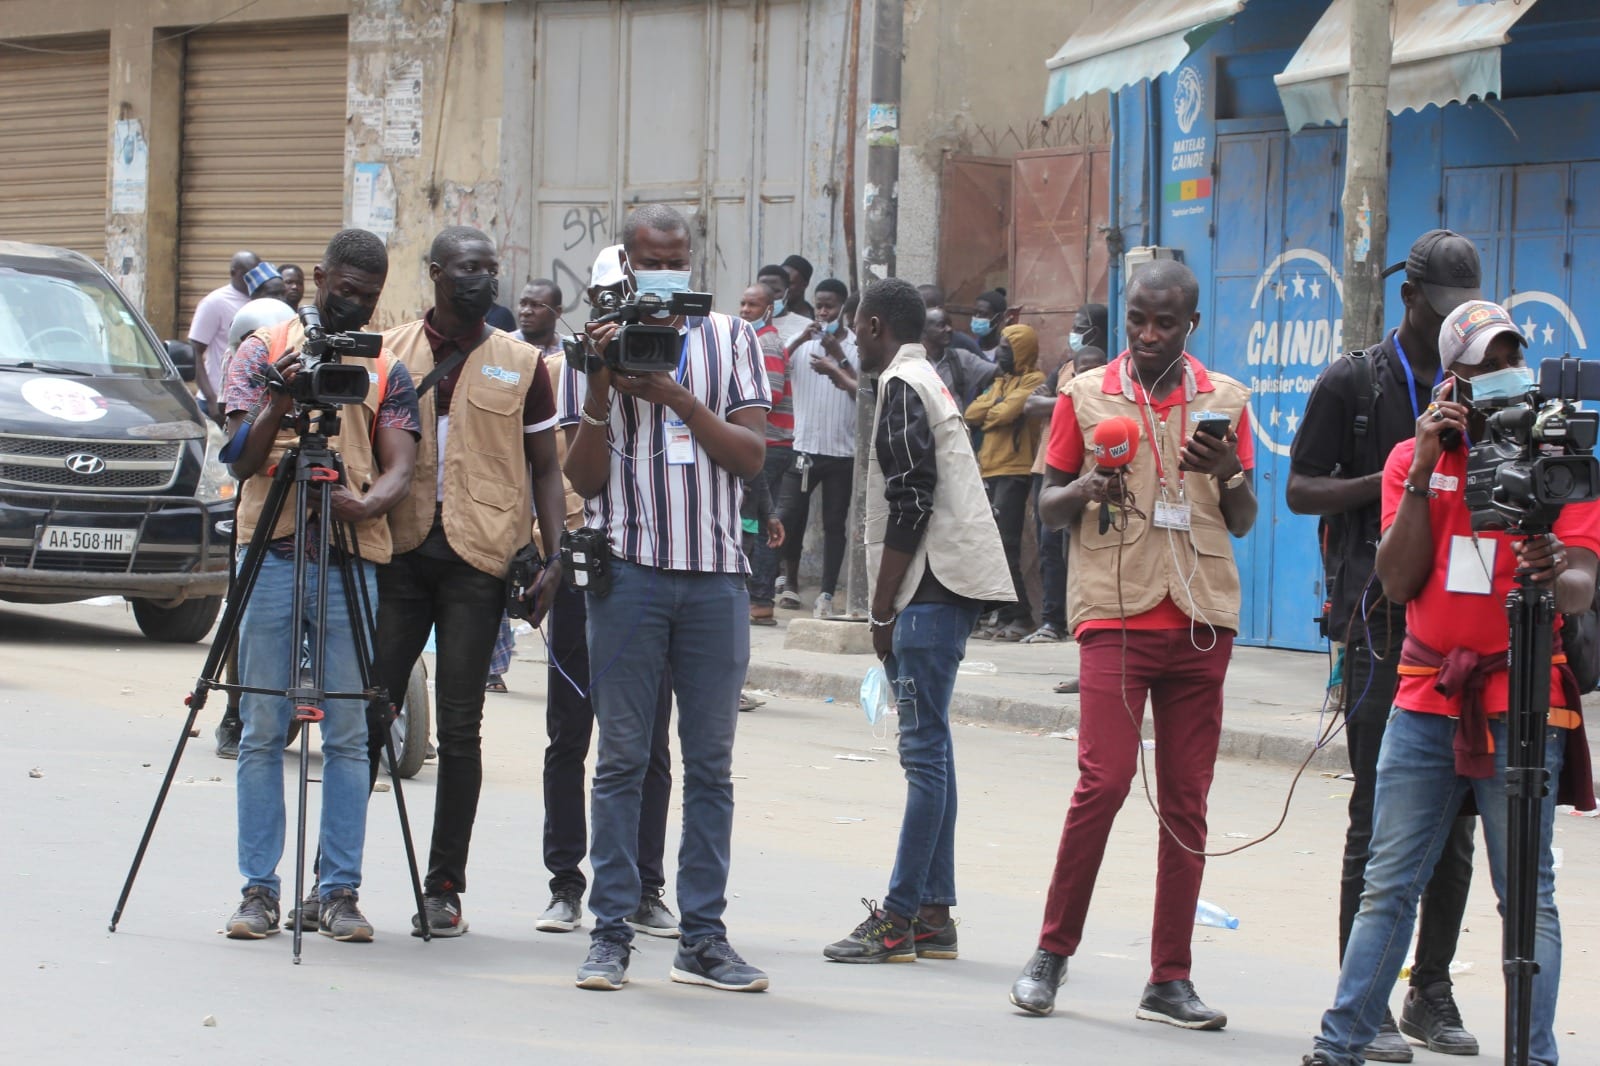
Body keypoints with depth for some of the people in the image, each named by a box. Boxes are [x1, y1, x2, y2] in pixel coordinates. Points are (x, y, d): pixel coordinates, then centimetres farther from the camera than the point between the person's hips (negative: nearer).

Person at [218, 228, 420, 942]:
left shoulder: (388, 372, 12)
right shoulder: (263, 352, 9)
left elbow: (399, 470, 2)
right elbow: (243, 461, 1)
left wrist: (363, 505, -20)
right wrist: (280, 402, -18)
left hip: (352, 559, 1)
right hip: (270, 554, -1)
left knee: (349, 735, 0)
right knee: (262, 731, 0)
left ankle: (339, 891, 4)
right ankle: (258, 890, 4)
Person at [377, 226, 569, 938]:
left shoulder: (521, 365, 9)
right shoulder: (389, 353, 10)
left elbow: (546, 468, 11)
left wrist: (553, 556, 0)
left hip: (478, 559, -1)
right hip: (397, 550, 1)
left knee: (459, 727, -1)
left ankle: (444, 888, 5)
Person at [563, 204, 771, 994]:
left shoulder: (731, 338, 11)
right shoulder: (604, 343, 7)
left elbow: (753, 454, 2)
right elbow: (585, 478, 2)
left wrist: (677, 397, -10)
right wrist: (600, 387, -12)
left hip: (715, 572, 2)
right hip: (630, 566, -2)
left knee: (711, 761, 4)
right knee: (622, 756, -1)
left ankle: (703, 935, 9)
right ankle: (610, 933, 3)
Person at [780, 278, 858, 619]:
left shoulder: (857, 347, 0)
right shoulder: (803, 342, 5)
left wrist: (840, 360, -15)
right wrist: (801, 340, -19)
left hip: (842, 450, -1)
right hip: (804, 446, 1)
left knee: (835, 524, 2)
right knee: (789, 516, -2)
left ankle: (826, 596, 5)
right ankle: (791, 580, 19)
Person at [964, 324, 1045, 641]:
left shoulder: (1033, 381, -4)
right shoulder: (1000, 381, 21)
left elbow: (1008, 412, -17)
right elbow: (972, 414, 11)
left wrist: (986, 414, 2)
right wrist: (995, 405, -7)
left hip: (1013, 472, -9)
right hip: (989, 471, 9)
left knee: (1005, 546, -12)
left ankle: (1021, 617, -10)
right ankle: (1005, 616, 11)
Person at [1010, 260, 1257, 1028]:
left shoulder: (1224, 400, 10)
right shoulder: (1087, 396, 5)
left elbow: (1245, 522, 13)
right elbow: (1047, 503, 10)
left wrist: (1230, 474, -8)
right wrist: (1085, 492, -12)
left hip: (1202, 618, 3)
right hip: (1116, 612, -3)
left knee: (1187, 800, 3)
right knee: (1104, 780, -13)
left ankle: (1170, 980, 8)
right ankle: (1052, 952, 4)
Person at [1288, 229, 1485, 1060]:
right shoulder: (1353, 384, 2)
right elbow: (1301, 490, 1)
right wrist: (1391, 480, -14)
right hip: (1382, 620, -4)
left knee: (1455, 817, 5)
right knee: (1378, 818, -4)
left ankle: (1432, 991, 14)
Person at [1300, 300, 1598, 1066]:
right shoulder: (1414, 460, 8)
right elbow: (1398, 583, -2)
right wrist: (1423, 472, -10)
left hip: (1523, 703, -3)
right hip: (1426, 697, 3)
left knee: (1528, 897, -2)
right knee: (1387, 884, 6)